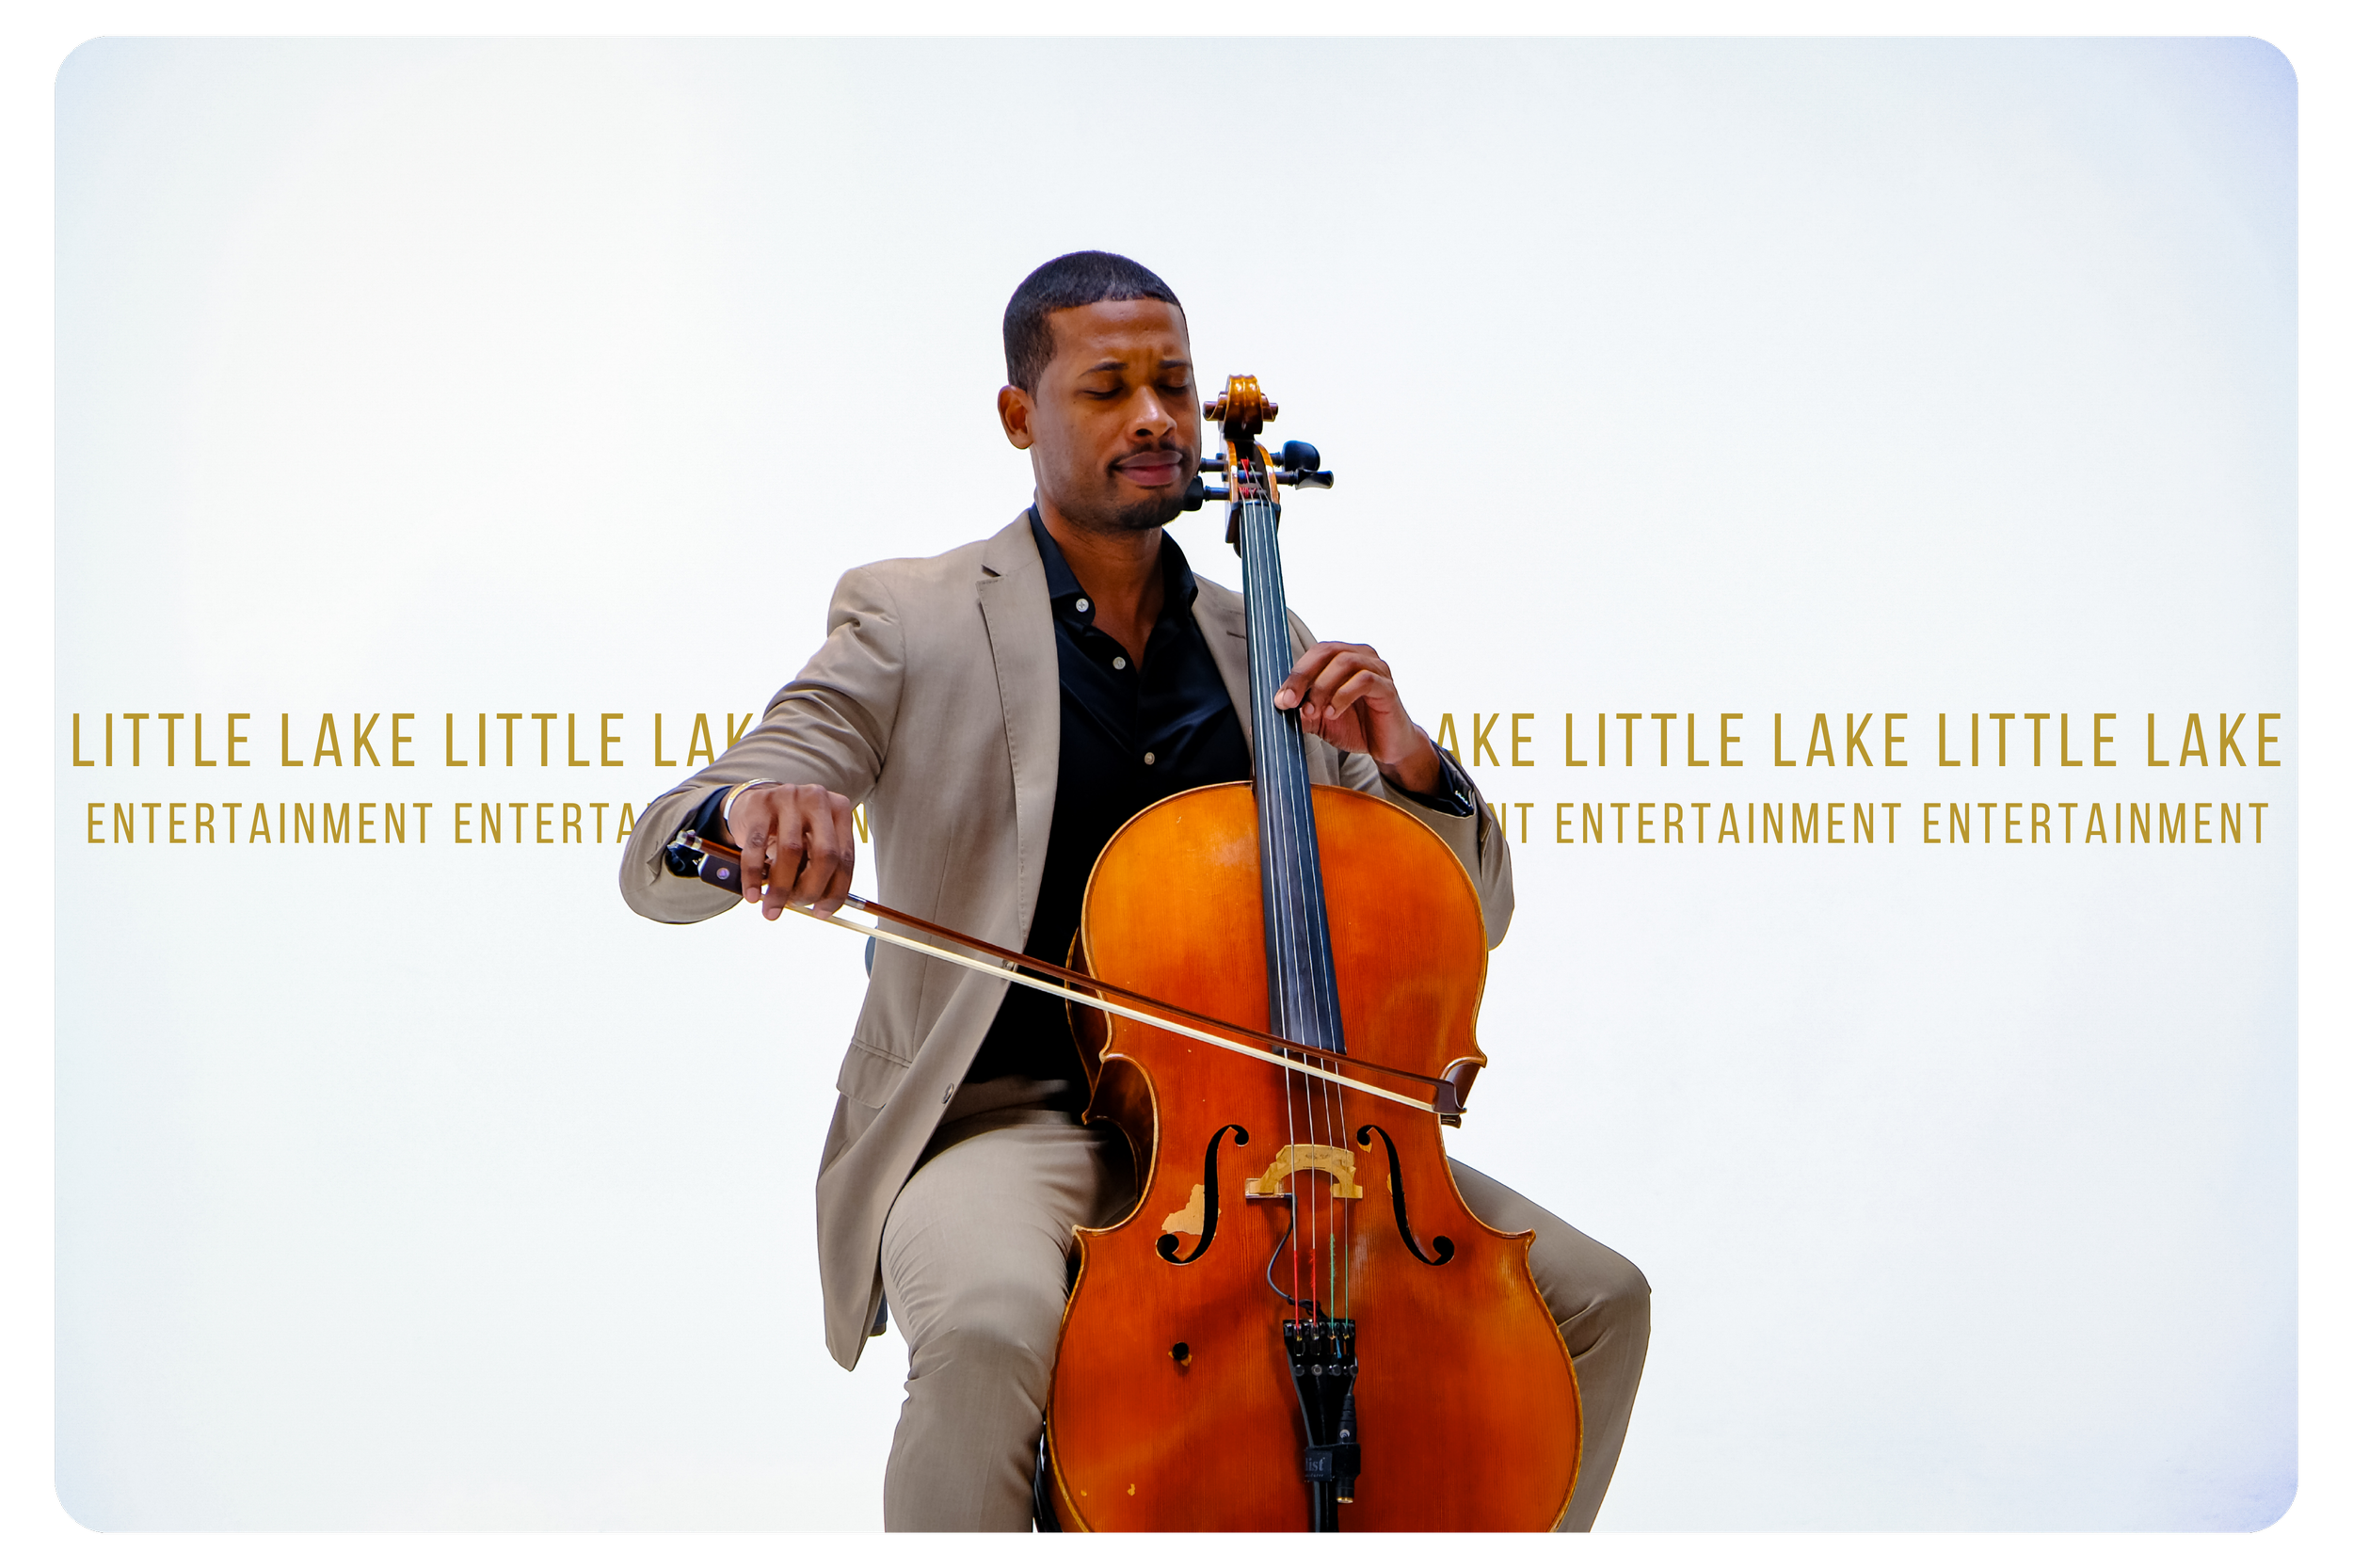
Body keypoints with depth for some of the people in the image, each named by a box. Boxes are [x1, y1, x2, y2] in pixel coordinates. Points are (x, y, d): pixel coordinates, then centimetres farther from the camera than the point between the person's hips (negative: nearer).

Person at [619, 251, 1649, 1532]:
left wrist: (1406, 763, -6)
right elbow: (657, 867, -7)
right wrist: (744, 813, -32)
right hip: (1007, 1124, -4)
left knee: (1595, 1296, -9)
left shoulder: (1272, 652, 14)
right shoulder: (911, 623, 2)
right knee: (994, 1326, -38)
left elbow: (1469, 921, 15)